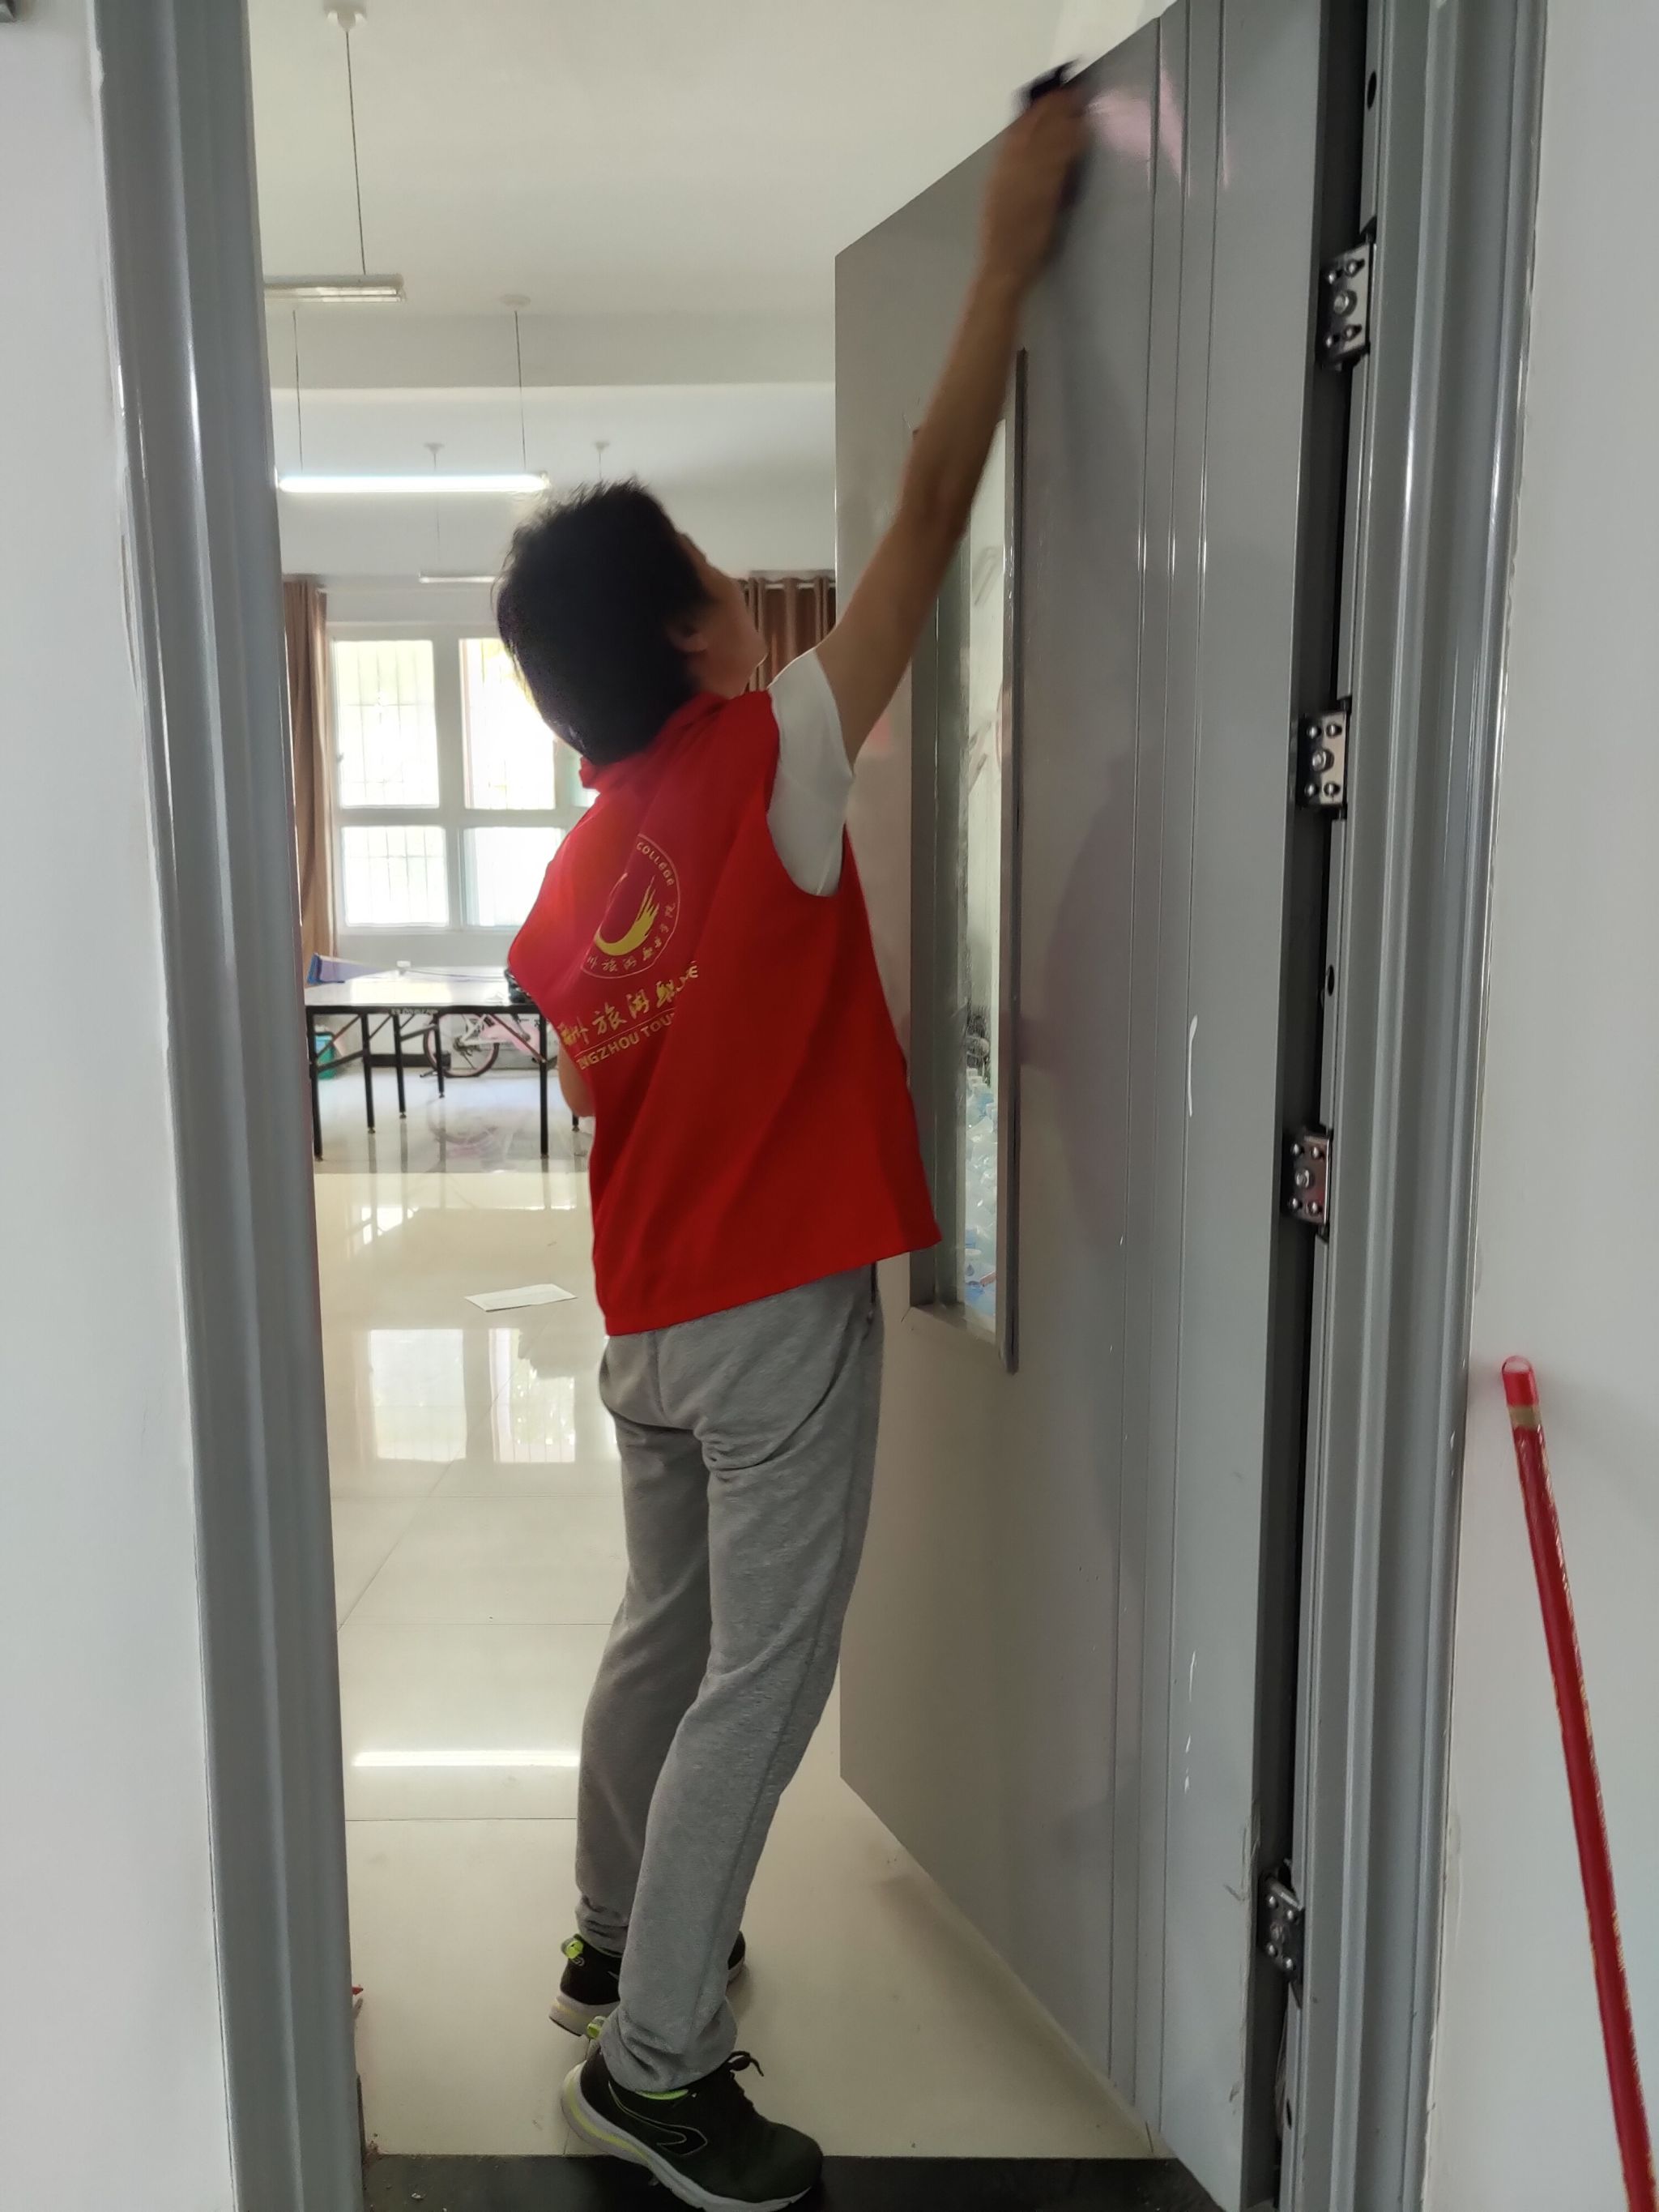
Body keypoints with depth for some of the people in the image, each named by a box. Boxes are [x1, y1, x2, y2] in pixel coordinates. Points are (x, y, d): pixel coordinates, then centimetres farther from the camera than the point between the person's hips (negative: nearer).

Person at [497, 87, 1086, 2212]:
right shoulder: (766, 764, -14)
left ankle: (615, 1946, 40)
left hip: (646, 1319, 8)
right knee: (758, 1680, 4)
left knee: (665, 1635, 22)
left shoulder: (575, 870, 5)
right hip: (780, 1312, -8)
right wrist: (1011, 246, -2)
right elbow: (932, 509, -11)